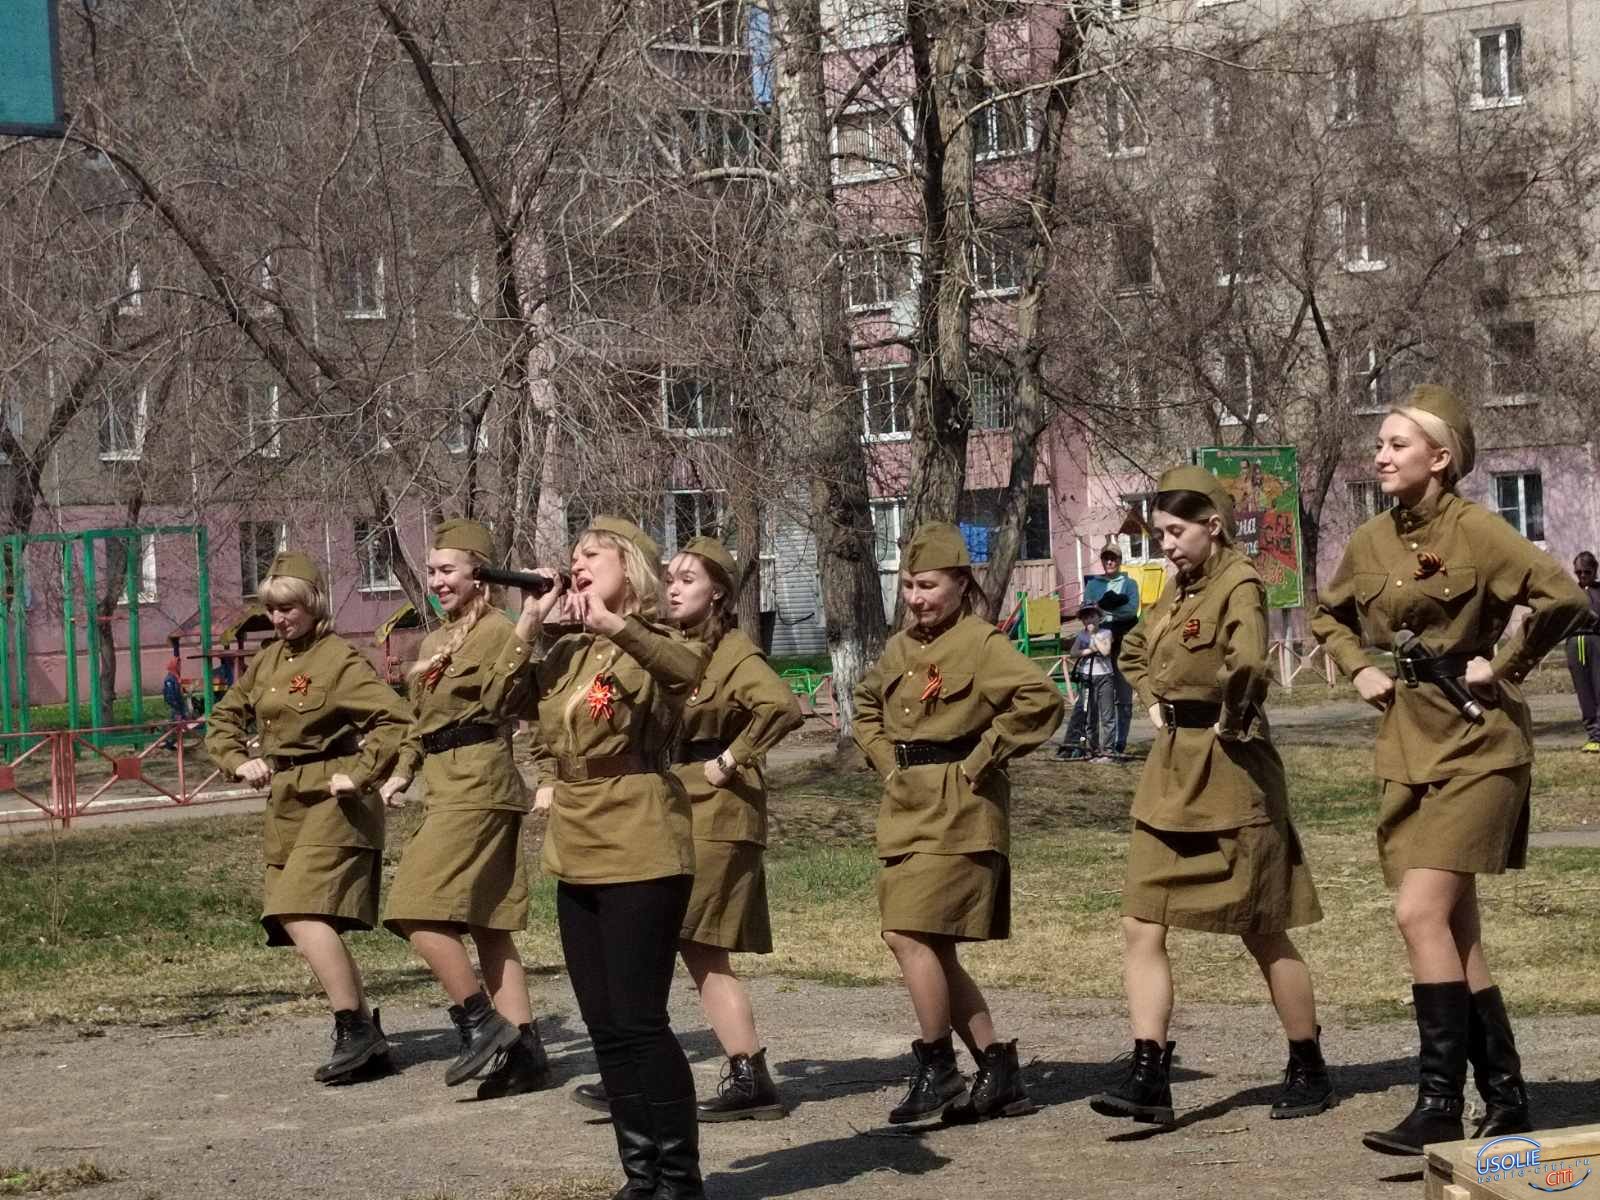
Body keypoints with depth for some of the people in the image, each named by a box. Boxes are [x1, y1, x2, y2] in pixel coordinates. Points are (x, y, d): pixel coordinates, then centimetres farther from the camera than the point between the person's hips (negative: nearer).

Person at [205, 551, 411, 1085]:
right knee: (306, 922, 8)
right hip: (285, 805, 9)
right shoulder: (267, 660, 13)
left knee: (302, 914, -20)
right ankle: (364, 1034, 17)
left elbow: (394, 720, -19)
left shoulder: (340, 658, -11)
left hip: (330, 801, -9)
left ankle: (356, 1032, -15)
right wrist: (239, 760, 6)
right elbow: (224, 718, 23)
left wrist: (359, 775, -19)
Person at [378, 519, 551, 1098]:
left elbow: (502, 700, -24)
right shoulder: (436, 640, 19)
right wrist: (401, 773, 12)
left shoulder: (497, 630, -9)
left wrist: (525, 633, -32)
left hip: (478, 784, -10)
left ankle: (482, 1022, -6)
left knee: (420, 914, -14)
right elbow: (421, 718, 25)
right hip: (446, 787, 10)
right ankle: (524, 1047, 10)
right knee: (488, 926, 8)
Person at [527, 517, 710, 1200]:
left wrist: (614, 624, -44)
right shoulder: (565, 654, 13)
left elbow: (691, 668, -31)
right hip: (577, 855, 8)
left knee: (638, 1021, -8)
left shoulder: (650, 646, -9)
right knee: (605, 1027, 10)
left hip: (640, 853, -8)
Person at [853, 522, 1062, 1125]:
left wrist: (981, 760, -17)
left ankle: (936, 1068, -1)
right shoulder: (899, 647, 14)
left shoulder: (981, 643, -10)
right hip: (906, 810, 9)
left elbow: (1040, 700, -23)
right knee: (932, 948, 8)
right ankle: (998, 1071, 17)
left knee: (911, 934, -15)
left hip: (959, 812, -9)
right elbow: (867, 707, 32)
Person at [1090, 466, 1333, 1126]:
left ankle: (1309, 1072, 19)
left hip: (1229, 776, -8)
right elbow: (1133, 651, 30)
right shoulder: (1178, 589, 11)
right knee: (1141, 927, -1)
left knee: (1264, 935, 4)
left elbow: (1246, 662, -35)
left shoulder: (1238, 584, -14)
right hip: (1169, 775, 8)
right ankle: (1148, 1077, -2)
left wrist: (1231, 720, -20)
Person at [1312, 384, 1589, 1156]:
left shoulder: (1475, 532, -13)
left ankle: (1440, 1108, -11)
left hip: (1476, 748, -7)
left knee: (1422, 913, -16)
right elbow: (1330, 617, 25)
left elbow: (1562, 599, -22)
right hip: (1409, 750, 7)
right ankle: (1506, 1101, 16)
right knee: (1456, 929, 8)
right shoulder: (1371, 542, 7)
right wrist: (1359, 669, 8)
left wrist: (1503, 666, -15)